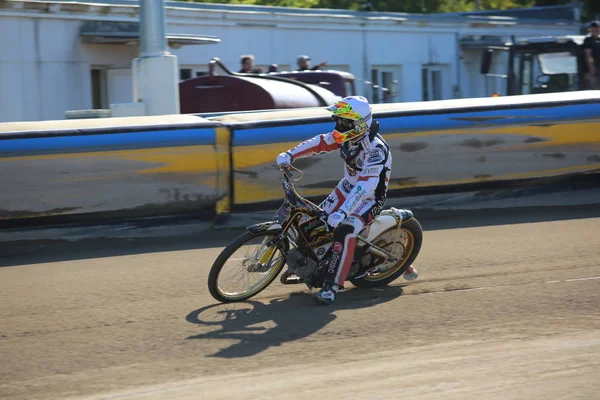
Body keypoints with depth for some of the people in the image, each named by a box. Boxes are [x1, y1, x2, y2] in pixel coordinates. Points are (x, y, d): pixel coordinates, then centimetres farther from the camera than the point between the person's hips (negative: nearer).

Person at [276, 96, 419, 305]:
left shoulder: (375, 148, -30)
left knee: (344, 231, -30)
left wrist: (343, 212, -45)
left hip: (370, 199, -9)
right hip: (346, 188, 9)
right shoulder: (347, 135, -6)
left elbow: (365, 187, -38)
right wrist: (290, 154, -9)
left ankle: (332, 286, -30)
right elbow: (319, 143, 4)